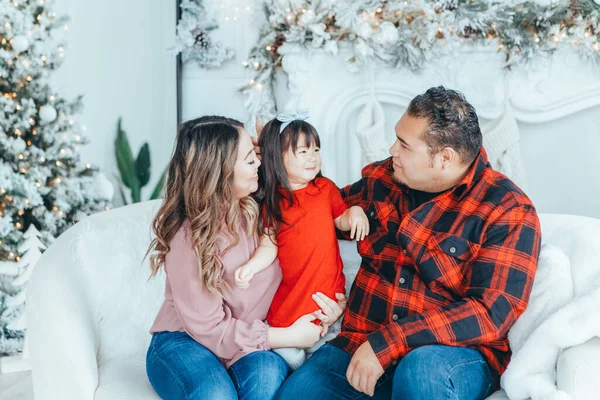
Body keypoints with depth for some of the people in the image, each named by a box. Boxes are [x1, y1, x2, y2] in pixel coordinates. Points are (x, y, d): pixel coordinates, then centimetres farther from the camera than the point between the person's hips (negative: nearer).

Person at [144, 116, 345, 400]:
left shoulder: (254, 209, -5)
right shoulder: (190, 237, -21)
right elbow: (209, 328, -18)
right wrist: (288, 337, -16)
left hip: (244, 339, 4)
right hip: (183, 341, -4)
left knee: (269, 371, -29)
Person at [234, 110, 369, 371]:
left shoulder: (326, 188, 2)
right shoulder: (273, 203, -2)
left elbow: (341, 221, 12)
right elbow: (269, 245, -3)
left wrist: (354, 212, -9)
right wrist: (251, 266, -20)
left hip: (328, 287, 1)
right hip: (290, 295, -1)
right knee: (289, 357, 1)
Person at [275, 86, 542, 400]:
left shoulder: (508, 211, -9)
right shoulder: (381, 179, 7)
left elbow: (491, 312, -18)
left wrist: (386, 345, -23)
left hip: (455, 354, -4)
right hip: (362, 343, 4)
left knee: (421, 372, -37)